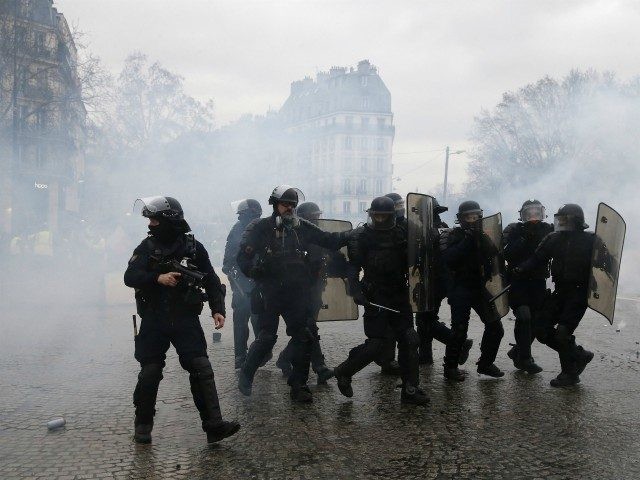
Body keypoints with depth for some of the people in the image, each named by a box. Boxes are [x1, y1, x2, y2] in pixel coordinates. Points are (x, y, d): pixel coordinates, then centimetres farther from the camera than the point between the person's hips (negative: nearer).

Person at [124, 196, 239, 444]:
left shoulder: (194, 247, 1)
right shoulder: (147, 247, 2)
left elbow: (211, 281, 4)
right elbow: (130, 277, -9)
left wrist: (217, 309, -8)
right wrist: (158, 277, -25)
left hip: (186, 320, -1)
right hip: (154, 321, 1)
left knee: (201, 369, -9)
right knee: (150, 372, 4)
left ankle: (214, 425, -7)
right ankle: (143, 425, 24)